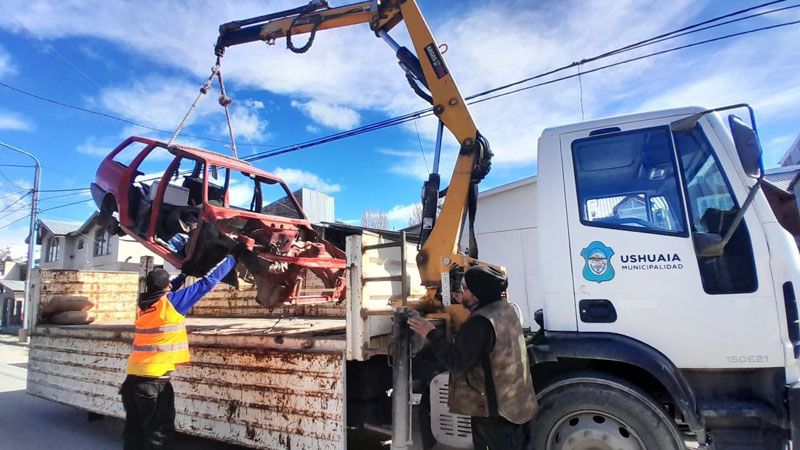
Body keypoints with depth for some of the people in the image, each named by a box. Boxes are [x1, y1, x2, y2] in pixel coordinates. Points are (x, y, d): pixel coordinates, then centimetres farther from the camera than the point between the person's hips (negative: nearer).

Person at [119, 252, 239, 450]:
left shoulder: (144, 303, 6)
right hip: (154, 379, -7)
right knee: (158, 433, 4)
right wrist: (232, 256, -2)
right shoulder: (171, 302, -11)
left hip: (133, 377, 7)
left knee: (135, 430, 18)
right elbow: (207, 282, -9)